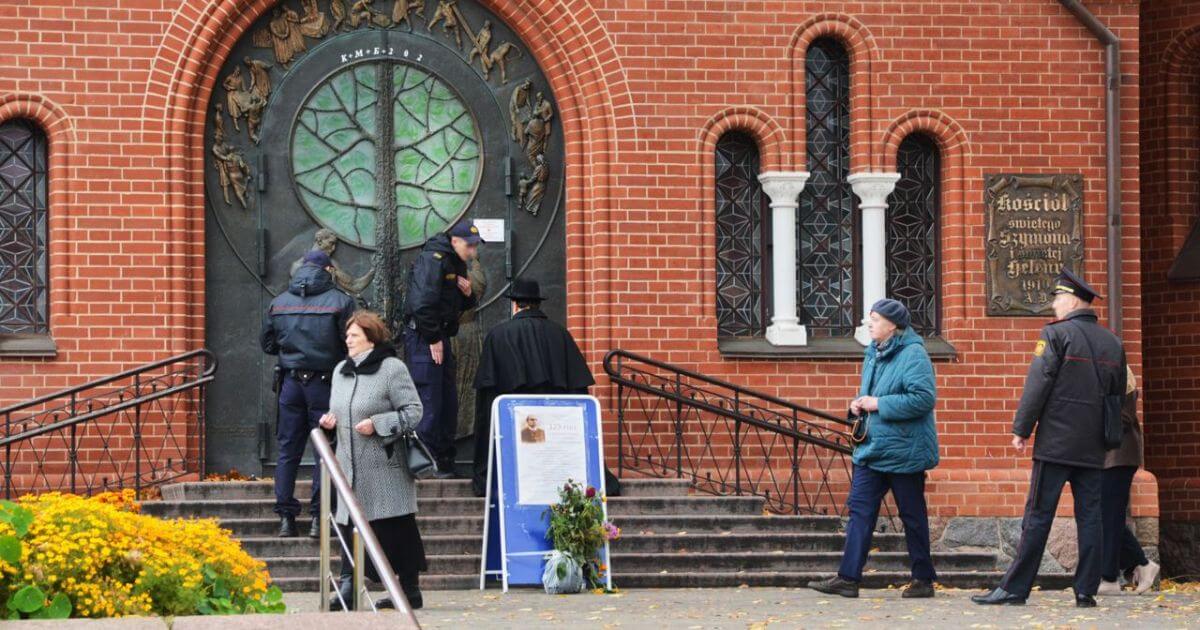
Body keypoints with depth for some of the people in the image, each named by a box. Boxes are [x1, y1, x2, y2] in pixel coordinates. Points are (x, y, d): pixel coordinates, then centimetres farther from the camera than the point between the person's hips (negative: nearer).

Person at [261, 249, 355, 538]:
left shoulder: (279, 302, 5)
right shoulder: (339, 301, -7)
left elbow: (268, 344, 11)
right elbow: (351, 344, -9)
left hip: (290, 382, 3)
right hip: (324, 382, -3)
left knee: (288, 450, 9)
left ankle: (286, 517, 8)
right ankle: (319, 517, 0)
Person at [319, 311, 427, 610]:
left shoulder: (392, 369, -7)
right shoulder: (341, 371, 15)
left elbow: (413, 411, -9)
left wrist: (377, 424, -18)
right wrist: (331, 419, 5)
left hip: (385, 467, -6)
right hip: (351, 466, 6)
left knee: (397, 530, -1)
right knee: (348, 524, 0)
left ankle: (410, 590, 7)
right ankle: (347, 588, 2)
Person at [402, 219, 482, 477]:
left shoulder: (457, 264, 16)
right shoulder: (432, 260, -14)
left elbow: (463, 305, 27)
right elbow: (422, 303, -23)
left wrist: (469, 295, 4)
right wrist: (433, 339, -19)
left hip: (441, 336, 10)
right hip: (423, 337, -10)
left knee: (448, 400, 11)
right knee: (428, 400, -11)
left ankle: (445, 462, 17)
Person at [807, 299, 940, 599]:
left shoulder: (913, 355, -15)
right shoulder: (874, 353, 13)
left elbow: (924, 398, -25)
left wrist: (879, 404, -22)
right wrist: (860, 403, 4)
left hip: (903, 452, -8)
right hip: (872, 448, 8)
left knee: (912, 515, 3)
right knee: (860, 510, 1)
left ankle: (923, 580, 14)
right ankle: (847, 578, 0)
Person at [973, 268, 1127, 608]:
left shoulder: (1056, 334, -7)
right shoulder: (1112, 343, 12)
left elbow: (1037, 384, -12)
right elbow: (1118, 393, 17)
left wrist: (1021, 428, -7)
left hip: (1055, 443, -5)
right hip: (1093, 448, 5)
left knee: (1038, 516, -4)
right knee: (1089, 517, 5)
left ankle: (1014, 588, -2)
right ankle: (1086, 590, 3)